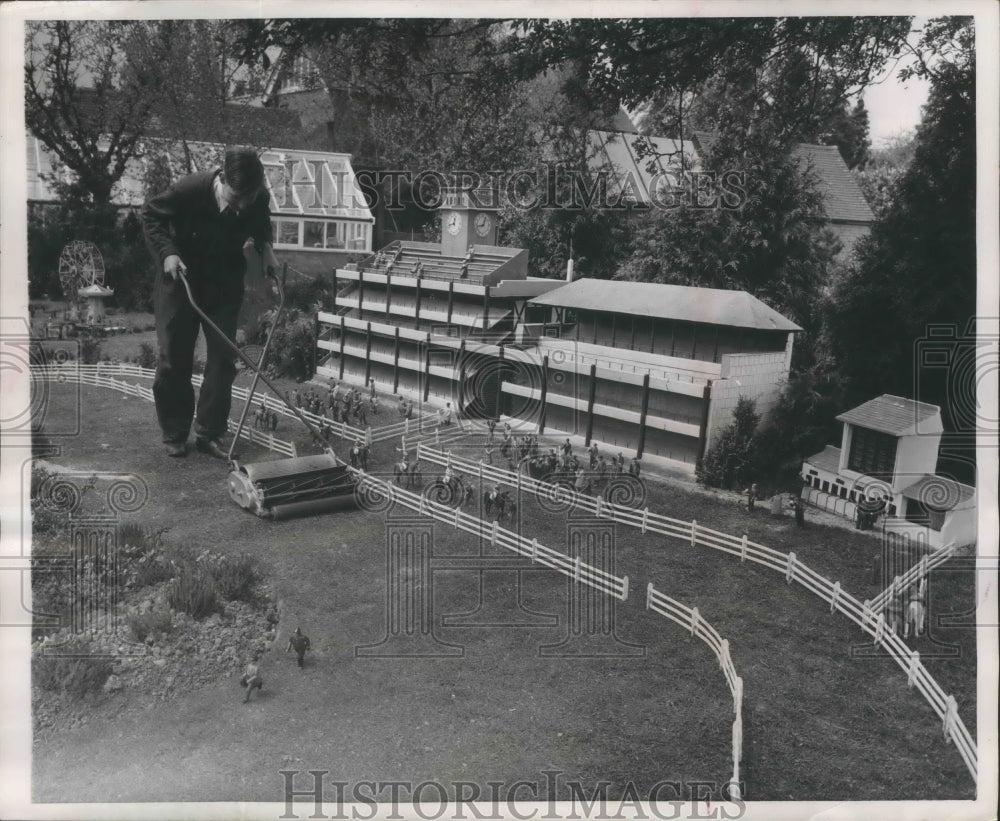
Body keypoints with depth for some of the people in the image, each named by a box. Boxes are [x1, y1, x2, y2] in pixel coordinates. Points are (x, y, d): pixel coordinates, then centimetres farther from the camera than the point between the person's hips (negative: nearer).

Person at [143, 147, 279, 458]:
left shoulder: (259, 198, -17)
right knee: (173, 359, -1)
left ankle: (209, 433, 6)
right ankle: (174, 435, 12)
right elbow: (152, 215, -10)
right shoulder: (189, 189, -27)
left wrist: (264, 246, -8)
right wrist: (167, 253, -22)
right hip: (181, 277, -2)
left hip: (225, 283, 3)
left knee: (223, 358, -3)